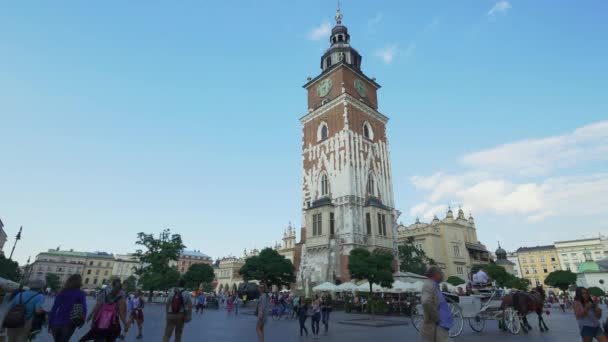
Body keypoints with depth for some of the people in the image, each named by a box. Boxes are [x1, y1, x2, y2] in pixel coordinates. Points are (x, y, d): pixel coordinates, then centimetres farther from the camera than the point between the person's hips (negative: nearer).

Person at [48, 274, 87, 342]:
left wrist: (50, 325, 10)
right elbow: (83, 309, -10)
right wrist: (82, 322, 4)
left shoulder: (61, 293, 6)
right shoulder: (80, 294, -4)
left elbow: (53, 310, 4)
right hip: (69, 324, -4)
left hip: (56, 324, 4)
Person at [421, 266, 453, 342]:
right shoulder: (429, 285, -18)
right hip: (434, 329, -10)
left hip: (440, 327, 10)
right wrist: (436, 318, -24)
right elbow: (426, 302, -36)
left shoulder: (434, 286, 14)